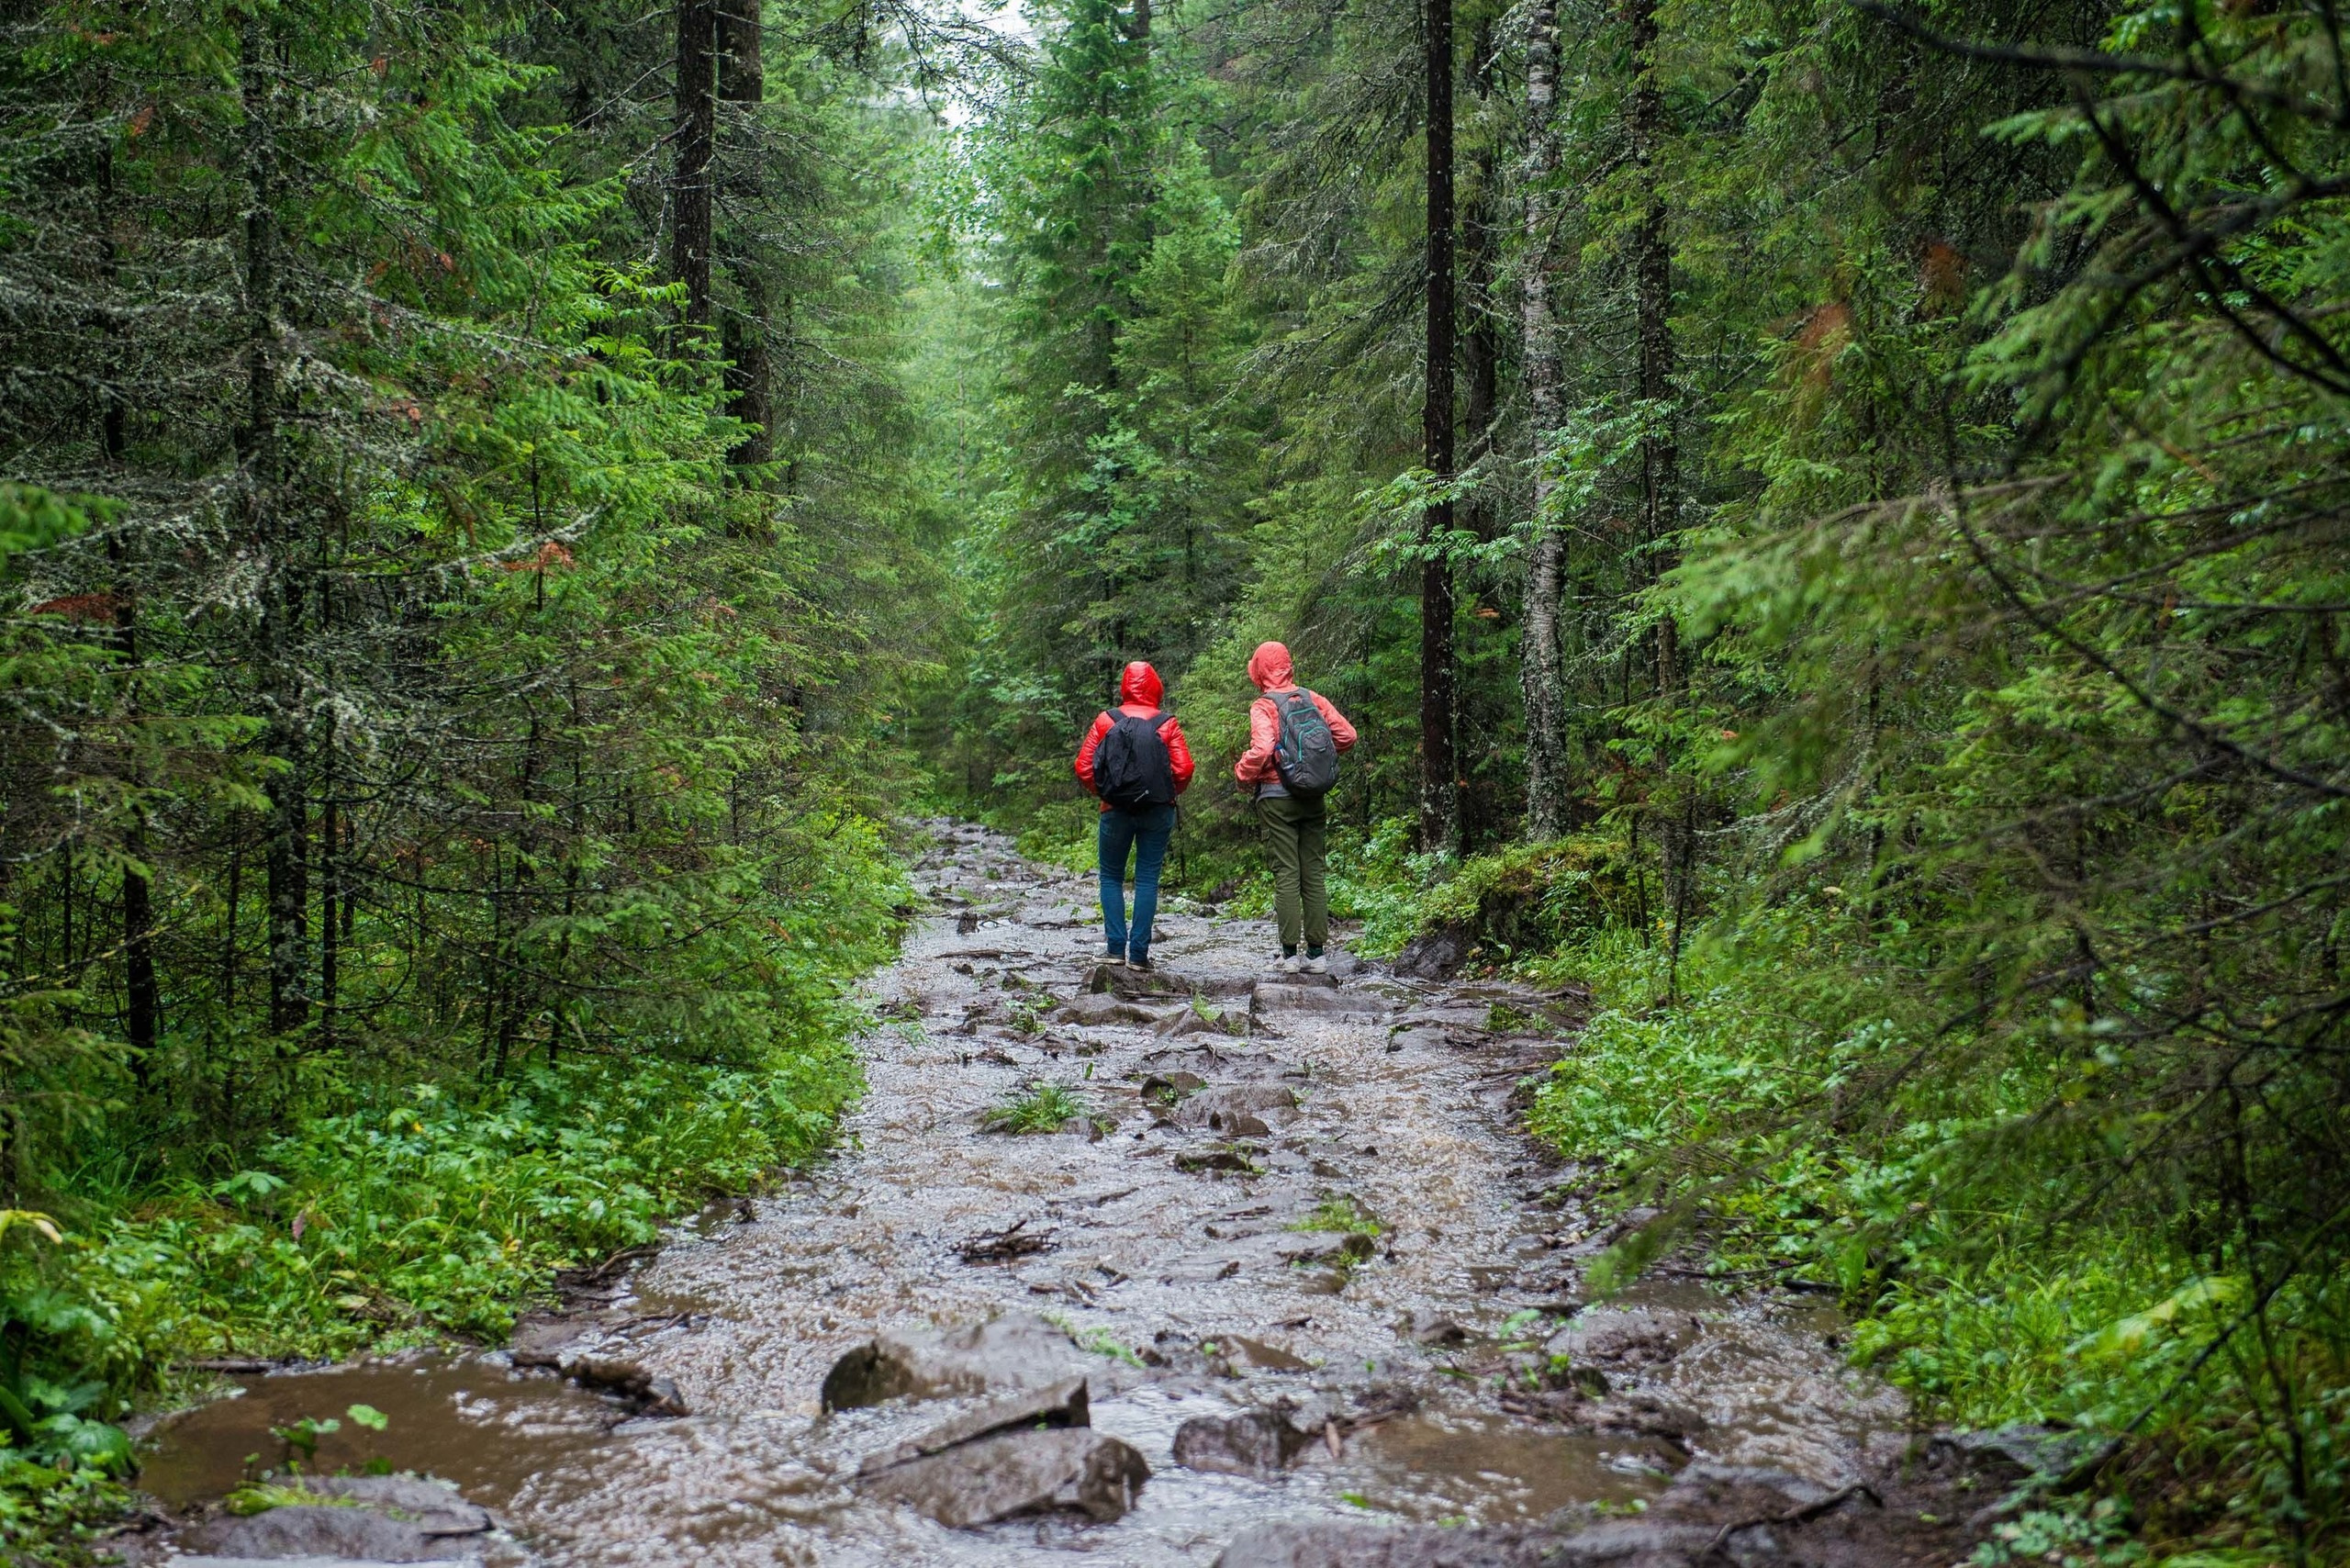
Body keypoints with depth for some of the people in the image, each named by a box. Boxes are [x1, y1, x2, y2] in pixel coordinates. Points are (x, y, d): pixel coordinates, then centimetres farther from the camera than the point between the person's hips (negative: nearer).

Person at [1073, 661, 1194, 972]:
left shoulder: (1106, 721, 0)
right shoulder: (1167, 723, -2)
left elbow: (1083, 767, -4)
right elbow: (1183, 769, -9)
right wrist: (1169, 794, 10)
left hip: (1115, 809, 0)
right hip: (1158, 811, 0)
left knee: (1111, 877, 13)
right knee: (1147, 879, 4)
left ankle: (1116, 946, 3)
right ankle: (1139, 952, 0)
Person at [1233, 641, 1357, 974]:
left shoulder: (1263, 706, -9)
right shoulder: (1313, 699, 6)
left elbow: (1261, 749, -23)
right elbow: (1347, 736, 4)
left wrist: (1242, 773, -5)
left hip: (1277, 799, -4)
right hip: (1314, 800, 4)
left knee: (1286, 876, -2)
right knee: (1315, 875, 7)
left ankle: (1290, 953, -3)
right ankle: (1316, 953, 8)